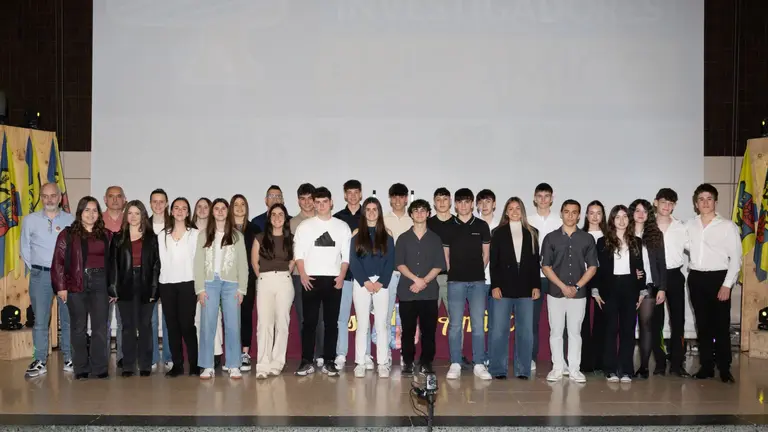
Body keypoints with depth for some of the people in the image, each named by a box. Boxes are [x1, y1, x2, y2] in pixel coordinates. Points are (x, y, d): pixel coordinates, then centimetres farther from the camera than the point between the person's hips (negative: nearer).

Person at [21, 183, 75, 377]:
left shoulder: (71, 220, 2)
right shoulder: (30, 220, 5)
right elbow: (25, 249, 10)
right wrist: (35, 269, 6)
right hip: (40, 276, 1)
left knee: (68, 319, 5)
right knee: (40, 320, 2)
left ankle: (69, 360, 13)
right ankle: (40, 362, 7)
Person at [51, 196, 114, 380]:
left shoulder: (106, 235, 10)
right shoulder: (68, 234, 3)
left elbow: (112, 262, 9)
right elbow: (58, 261, -1)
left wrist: (113, 288, 5)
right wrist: (61, 286, -9)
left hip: (100, 283, 1)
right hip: (76, 284, -1)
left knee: (100, 328, 1)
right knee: (79, 327, 5)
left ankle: (100, 368, 8)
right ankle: (81, 369, 12)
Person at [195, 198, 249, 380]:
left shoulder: (237, 236, 9)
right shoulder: (204, 235, 10)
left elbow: (243, 263, 5)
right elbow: (199, 263, 5)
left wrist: (241, 288, -3)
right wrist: (200, 288, -4)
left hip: (231, 283, 0)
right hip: (210, 283, 0)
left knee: (232, 325, -1)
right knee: (207, 325, -1)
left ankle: (233, 366, 4)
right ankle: (207, 366, 5)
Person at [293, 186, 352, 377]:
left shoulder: (342, 226, 9)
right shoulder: (305, 225, 6)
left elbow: (346, 255, 6)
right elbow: (298, 252, 2)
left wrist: (341, 276, -7)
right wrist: (303, 274, -10)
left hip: (333, 280, 1)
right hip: (311, 279, -1)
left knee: (332, 322, 3)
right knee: (309, 321, 0)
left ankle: (329, 362, 9)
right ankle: (306, 362, 5)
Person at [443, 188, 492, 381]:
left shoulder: (482, 226, 7)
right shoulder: (449, 227, 6)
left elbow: (486, 253, 11)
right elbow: (445, 254, 10)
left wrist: (479, 271, 8)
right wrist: (452, 271, 5)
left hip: (477, 281, 0)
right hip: (455, 281, 0)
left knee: (478, 324, 0)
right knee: (455, 324, 0)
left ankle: (479, 364, 6)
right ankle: (455, 364, 6)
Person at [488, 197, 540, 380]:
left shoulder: (531, 233, 12)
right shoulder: (498, 233, 7)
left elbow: (536, 261, 9)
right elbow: (493, 262, 2)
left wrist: (536, 286, 2)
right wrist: (495, 286, -7)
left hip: (525, 288, 2)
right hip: (504, 287, -1)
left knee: (525, 330, 1)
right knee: (499, 329, -2)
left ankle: (522, 370, 9)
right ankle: (498, 369, 5)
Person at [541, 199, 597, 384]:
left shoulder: (587, 239, 4)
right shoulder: (551, 238, 1)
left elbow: (592, 267, 3)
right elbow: (546, 267, -2)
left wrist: (576, 286, -8)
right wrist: (563, 286, -11)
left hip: (578, 293, 1)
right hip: (555, 292, 0)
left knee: (575, 332, 6)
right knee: (556, 331, 4)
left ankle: (574, 369, 12)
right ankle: (557, 367, 12)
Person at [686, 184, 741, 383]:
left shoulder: (727, 226, -4)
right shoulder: (690, 225, 7)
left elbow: (736, 257, -6)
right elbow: (685, 249, 16)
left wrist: (727, 284, -11)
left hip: (718, 278, -3)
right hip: (696, 278, 4)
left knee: (721, 325, -1)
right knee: (702, 324, 8)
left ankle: (724, 369, 9)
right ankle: (706, 367, 16)